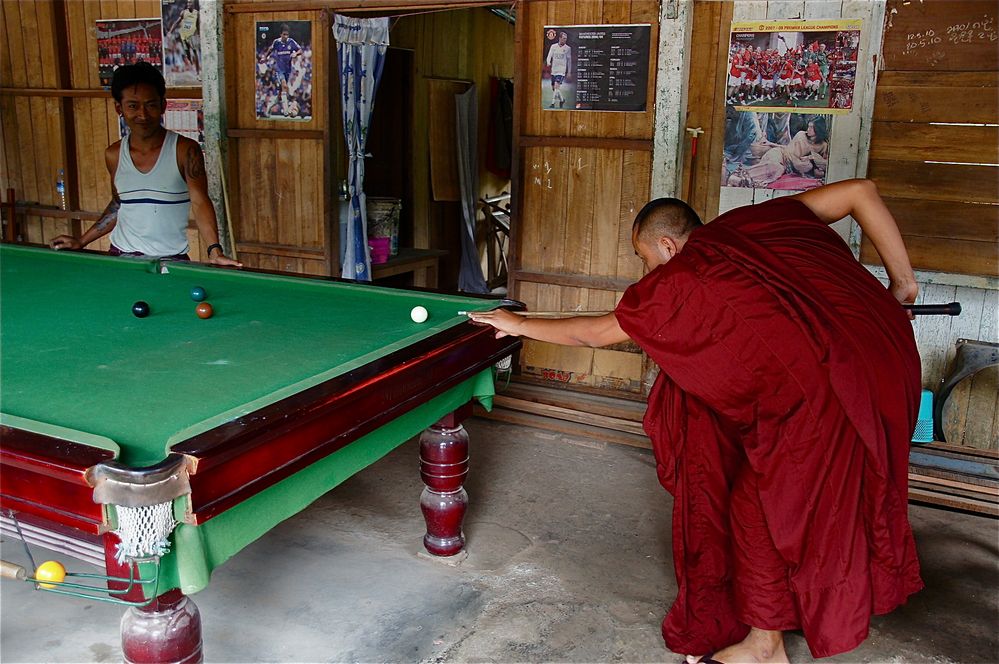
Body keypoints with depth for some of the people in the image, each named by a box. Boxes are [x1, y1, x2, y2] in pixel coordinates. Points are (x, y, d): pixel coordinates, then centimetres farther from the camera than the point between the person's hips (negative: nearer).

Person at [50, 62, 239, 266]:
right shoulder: (113, 155, 5)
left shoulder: (185, 150, -9)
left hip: (171, 260, -3)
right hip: (120, 255, 4)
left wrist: (214, 250, -31)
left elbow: (200, 202, -17)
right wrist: (81, 241, 15)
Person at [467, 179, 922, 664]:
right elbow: (861, 191, 11)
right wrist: (900, 280, 13)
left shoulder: (680, 280, -6)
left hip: (826, 386, -9)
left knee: (758, 507, 7)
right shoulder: (760, 220, 11)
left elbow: (595, 333, 5)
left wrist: (520, 324, 19)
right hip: (887, 353, 9)